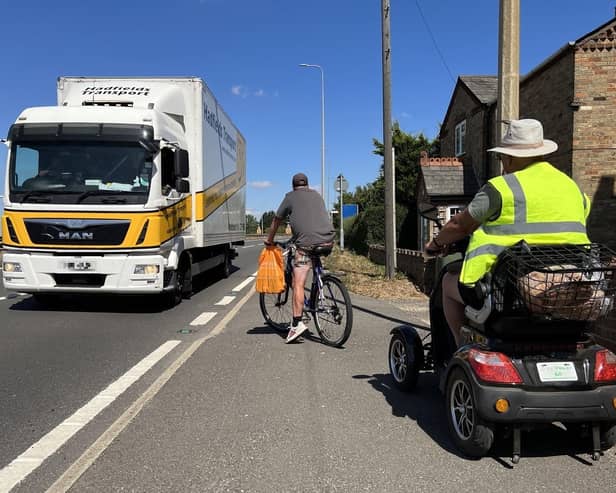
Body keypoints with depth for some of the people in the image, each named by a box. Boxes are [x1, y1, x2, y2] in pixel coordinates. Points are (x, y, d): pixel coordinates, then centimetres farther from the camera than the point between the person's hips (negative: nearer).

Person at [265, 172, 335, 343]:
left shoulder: (290, 197, 13)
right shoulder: (317, 195, 27)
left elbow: (276, 221, 19)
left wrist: (269, 241, 32)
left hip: (307, 242, -5)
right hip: (328, 241, 5)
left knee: (298, 283, -7)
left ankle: (297, 324, -14)